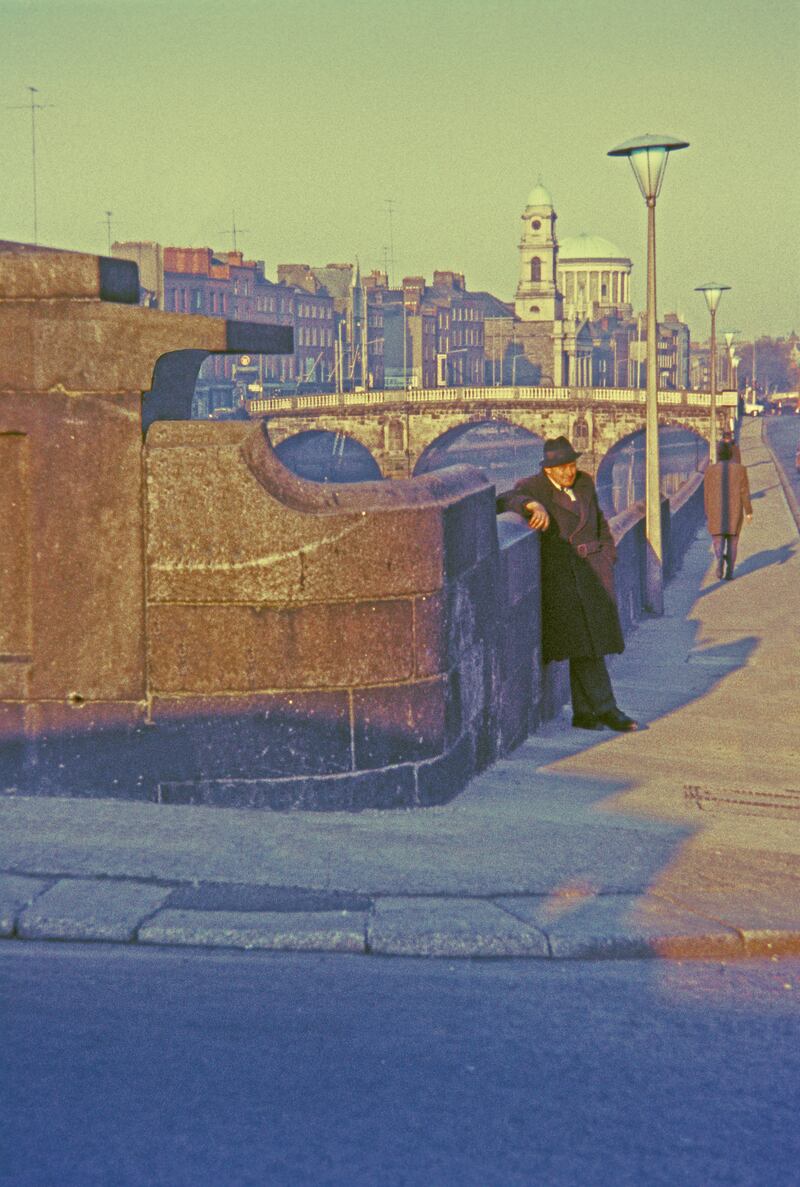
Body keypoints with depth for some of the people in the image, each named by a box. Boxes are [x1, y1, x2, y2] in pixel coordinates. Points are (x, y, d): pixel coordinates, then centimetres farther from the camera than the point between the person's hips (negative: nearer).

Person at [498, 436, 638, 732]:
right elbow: (504, 501, -22)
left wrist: (607, 558, 15)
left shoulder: (584, 483, 12)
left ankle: (583, 713, 9)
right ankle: (606, 708, -12)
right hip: (559, 576, -5)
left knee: (585, 645, 5)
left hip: (592, 571, 5)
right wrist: (532, 505, -40)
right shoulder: (533, 487, -4)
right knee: (582, 641, -13)